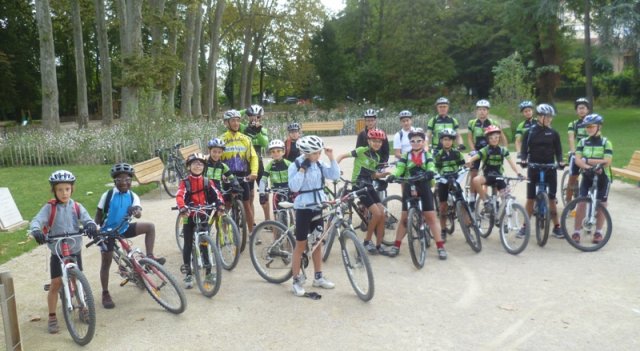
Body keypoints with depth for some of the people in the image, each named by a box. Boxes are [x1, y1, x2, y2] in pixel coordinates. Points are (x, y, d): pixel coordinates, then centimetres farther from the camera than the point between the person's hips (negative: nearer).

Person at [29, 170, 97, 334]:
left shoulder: (76, 207, -3)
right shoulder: (49, 208, -9)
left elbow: (87, 219, -15)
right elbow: (37, 221, -21)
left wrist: (91, 226, -39)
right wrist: (36, 231, -44)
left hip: (75, 251, 2)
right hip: (57, 252, -2)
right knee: (55, 284, -2)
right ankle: (52, 317, 11)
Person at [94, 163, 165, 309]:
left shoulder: (133, 196, -6)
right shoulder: (108, 195, -12)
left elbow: (138, 210, -22)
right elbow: (98, 214, -3)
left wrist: (137, 211, -45)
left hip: (124, 229, 3)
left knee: (150, 226, -15)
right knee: (106, 263, 1)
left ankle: (149, 256, -8)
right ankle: (105, 294, 15)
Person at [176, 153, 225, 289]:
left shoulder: (207, 181, 4)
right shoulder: (185, 182, -5)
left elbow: (216, 193, -8)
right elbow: (179, 196, -21)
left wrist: (220, 204, -29)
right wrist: (182, 208, -41)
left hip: (204, 216, 2)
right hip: (189, 217, -2)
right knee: (188, 245, 4)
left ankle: (208, 273, 16)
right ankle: (188, 275, 13)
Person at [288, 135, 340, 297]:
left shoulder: (319, 165, 4)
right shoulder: (295, 165, -10)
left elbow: (335, 176, -3)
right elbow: (294, 187, -21)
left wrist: (331, 157, -10)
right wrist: (302, 168, -22)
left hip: (317, 207, 5)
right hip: (303, 208, -5)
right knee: (301, 245, 1)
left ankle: (318, 277, 27)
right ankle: (296, 281, 12)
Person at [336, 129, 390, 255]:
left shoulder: (376, 157, 12)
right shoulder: (361, 150, -9)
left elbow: (373, 175, 14)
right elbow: (342, 156, -9)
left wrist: (384, 174, -3)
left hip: (369, 186, 7)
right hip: (359, 186, -7)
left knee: (382, 214, -2)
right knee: (377, 213, -16)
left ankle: (379, 245, 10)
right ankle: (367, 241, 2)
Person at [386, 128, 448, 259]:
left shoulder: (427, 156, 3)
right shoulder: (406, 156, 5)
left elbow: (431, 166, -15)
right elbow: (399, 168, -8)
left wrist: (430, 172, -39)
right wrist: (393, 175, -30)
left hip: (424, 189, -1)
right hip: (409, 190, 1)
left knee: (431, 217, 0)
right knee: (404, 218, 6)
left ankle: (440, 247, 4)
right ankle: (396, 245, 16)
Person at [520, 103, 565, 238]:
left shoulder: (553, 133, 4)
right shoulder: (529, 132, 0)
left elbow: (558, 150, 4)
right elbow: (524, 149, -2)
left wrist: (560, 161, -15)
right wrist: (523, 160, -22)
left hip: (549, 168, 1)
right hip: (533, 168, -1)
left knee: (552, 198, 2)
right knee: (530, 198, 3)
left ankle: (556, 227, 11)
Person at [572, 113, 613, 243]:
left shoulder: (606, 143, -7)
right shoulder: (582, 142, 0)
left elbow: (607, 161, -18)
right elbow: (577, 160, -10)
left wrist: (587, 160, -17)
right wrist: (589, 166, -27)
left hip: (602, 177, -2)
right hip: (587, 176, 2)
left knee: (601, 204, 6)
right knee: (581, 203, -5)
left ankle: (598, 232, 19)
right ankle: (576, 231, 3)